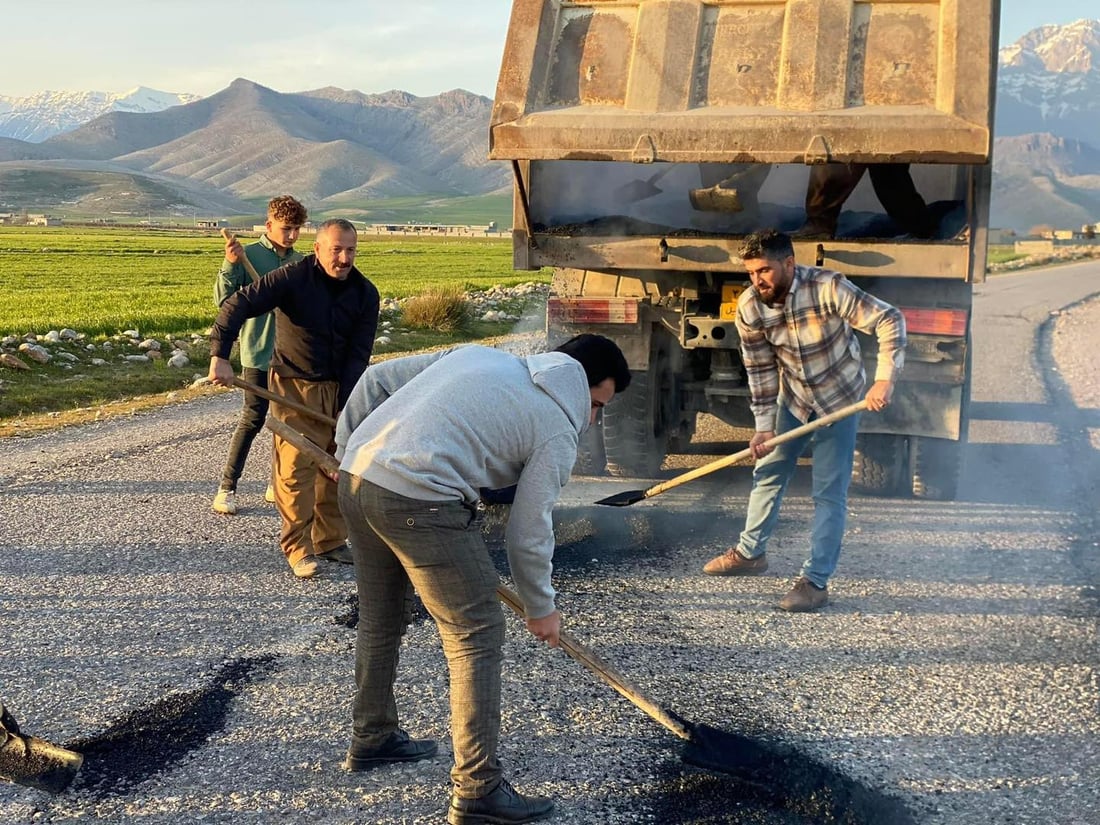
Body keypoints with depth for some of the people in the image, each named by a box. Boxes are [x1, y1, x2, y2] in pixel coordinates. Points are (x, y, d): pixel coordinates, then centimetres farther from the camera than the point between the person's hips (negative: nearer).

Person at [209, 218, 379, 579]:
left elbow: (359, 354, -6)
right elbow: (239, 304, -20)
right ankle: (298, 549, 0)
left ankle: (331, 541, 23)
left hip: (340, 389, 4)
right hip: (294, 386, -4)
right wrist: (220, 354, -31)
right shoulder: (293, 278, -15)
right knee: (296, 466, -10)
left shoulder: (365, 294, -4)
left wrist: (346, 404, -13)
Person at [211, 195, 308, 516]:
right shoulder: (249, 255, -8)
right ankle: (227, 488, 5)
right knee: (252, 420, -4)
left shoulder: (300, 261, 6)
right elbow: (224, 299, -12)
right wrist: (230, 265, -25)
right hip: (258, 354, -5)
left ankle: (277, 484, 22)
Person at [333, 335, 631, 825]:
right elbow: (528, 532, 4)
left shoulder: (480, 355, 23)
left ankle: (371, 739, 43)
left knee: (380, 620, 26)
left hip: (356, 479, 9)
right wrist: (541, 608, 18)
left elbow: (377, 379, 21)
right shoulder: (558, 432, 4)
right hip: (420, 502, -8)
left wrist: (348, 449, 26)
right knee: (477, 637, 2)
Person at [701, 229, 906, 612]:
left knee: (829, 492, -6)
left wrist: (885, 380, -40)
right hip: (793, 398, 5)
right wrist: (764, 425, -9)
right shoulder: (749, 307, -17)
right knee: (768, 473, 15)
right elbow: (760, 369, -7)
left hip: (841, 398, -4)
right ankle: (750, 552, 35)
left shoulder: (827, 288, -31)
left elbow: (889, 319, -31)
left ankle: (816, 581, 1)